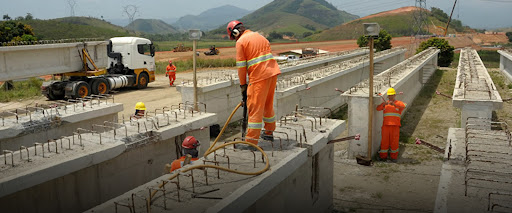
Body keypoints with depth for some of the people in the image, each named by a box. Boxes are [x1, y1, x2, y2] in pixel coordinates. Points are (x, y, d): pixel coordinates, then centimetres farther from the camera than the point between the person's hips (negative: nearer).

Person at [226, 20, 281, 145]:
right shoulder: (259, 36, 20)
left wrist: (243, 86, 3)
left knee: (255, 108, -5)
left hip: (259, 76, -8)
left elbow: (241, 66, -4)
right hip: (273, 72, 8)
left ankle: (251, 141, -4)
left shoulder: (240, 42, -2)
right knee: (268, 104, 21)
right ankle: (269, 133, 33)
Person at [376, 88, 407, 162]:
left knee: (394, 141, 0)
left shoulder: (398, 103, 5)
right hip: (386, 125, 2)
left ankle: (394, 157, 12)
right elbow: (378, 108, -2)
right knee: (384, 140, 3)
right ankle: (383, 156, 13)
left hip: (395, 125, -2)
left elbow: (404, 105, -18)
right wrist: (383, 104, -23)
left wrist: (394, 104, -32)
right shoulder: (385, 104, 13)